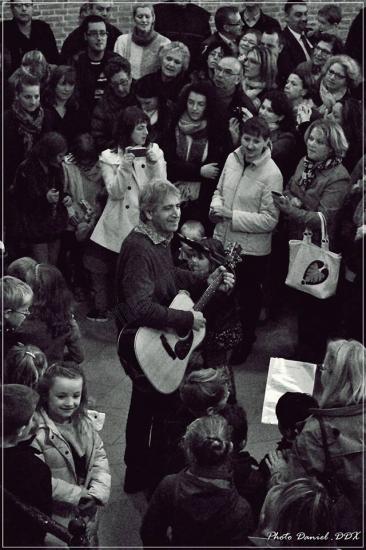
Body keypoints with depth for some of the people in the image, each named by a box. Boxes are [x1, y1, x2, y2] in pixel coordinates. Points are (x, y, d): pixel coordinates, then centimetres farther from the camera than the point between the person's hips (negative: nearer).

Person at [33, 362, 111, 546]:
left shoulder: (85, 421, -4)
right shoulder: (37, 431, -23)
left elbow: (100, 456, 2)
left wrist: (97, 491, -13)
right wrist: (78, 495, -20)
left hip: (87, 510, 6)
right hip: (55, 517, -5)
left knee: (90, 543, 23)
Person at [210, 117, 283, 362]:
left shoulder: (271, 174, -21)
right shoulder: (232, 158, -3)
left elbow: (270, 220, -21)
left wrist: (231, 215, -24)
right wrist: (216, 206, -9)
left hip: (251, 249, -5)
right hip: (222, 240, 5)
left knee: (248, 296, 16)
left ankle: (246, 341, 39)